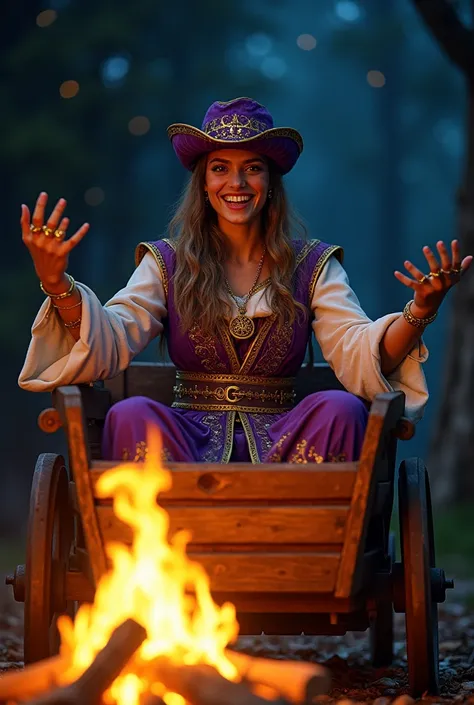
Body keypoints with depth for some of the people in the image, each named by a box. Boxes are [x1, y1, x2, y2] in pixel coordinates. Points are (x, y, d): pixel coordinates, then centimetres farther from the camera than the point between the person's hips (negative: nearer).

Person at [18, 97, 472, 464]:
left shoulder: (314, 265, 10)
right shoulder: (167, 264, 10)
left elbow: (359, 355, -5)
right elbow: (108, 345, -4)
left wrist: (419, 312, -25)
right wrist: (56, 283, -23)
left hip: (281, 443, 1)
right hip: (188, 436, 0)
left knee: (340, 409, -30)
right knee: (131, 415, -32)